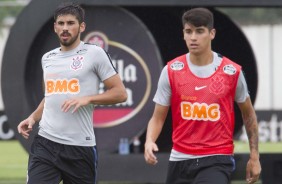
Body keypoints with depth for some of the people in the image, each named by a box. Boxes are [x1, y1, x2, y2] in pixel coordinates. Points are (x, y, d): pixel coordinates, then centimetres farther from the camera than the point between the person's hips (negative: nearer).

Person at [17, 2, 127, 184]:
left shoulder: (95, 53, -2)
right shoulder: (47, 58, 15)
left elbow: (120, 93, -3)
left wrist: (87, 99, -16)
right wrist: (33, 118, 11)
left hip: (80, 147, -4)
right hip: (45, 143, 4)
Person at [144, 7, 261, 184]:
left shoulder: (232, 71, -2)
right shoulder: (171, 71, -1)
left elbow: (248, 114, 12)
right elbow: (158, 118, 2)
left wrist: (254, 156, 11)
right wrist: (149, 141, -19)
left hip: (217, 161, -3)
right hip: (180, 159, 3)